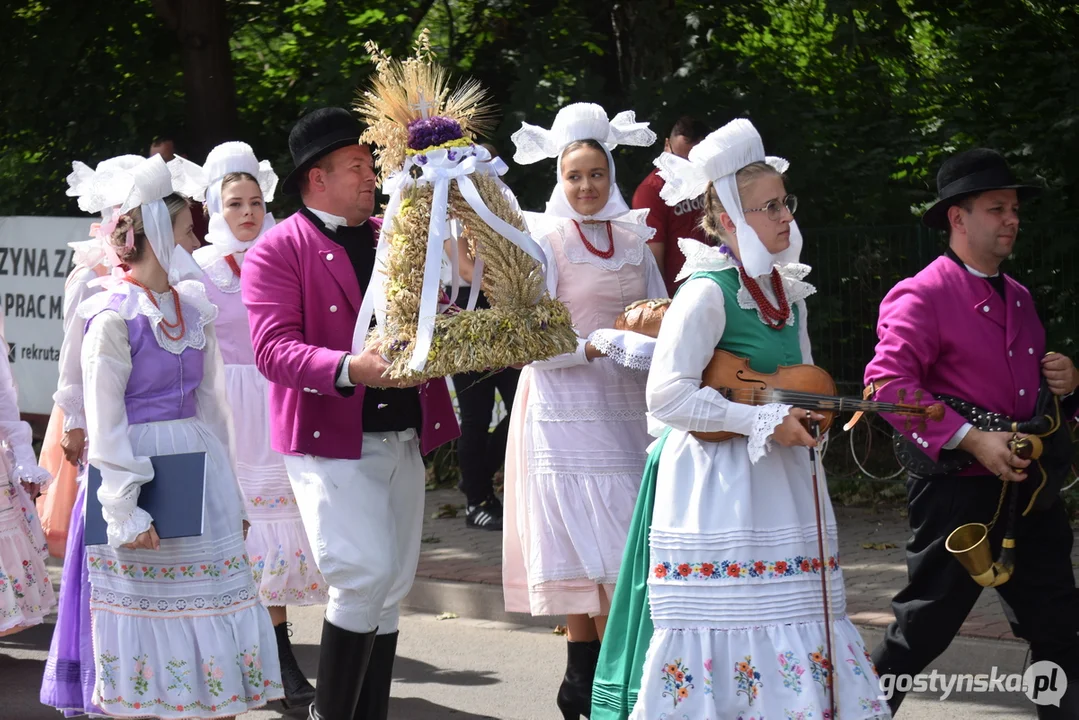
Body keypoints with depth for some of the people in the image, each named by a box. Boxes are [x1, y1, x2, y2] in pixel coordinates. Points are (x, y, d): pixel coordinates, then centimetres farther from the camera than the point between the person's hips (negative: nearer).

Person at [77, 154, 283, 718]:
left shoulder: (192, 305, 10)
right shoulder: (114, 316, -11)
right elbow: (105, 422, -12)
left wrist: (229, 492, 16)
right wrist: (126, 510, -16)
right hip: (142, 472, -7)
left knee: (212, 612, 8)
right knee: (150, 619, 1)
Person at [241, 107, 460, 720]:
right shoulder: (278, 251, -5)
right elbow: (273, 349, -16)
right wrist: (349, 369, -31)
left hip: (404, 440, 7)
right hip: (331, 443, -6)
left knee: (391, 590, 9)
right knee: (365, 574, -16)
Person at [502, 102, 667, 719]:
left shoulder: (632, 238, 12)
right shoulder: (545, 239, -5)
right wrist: (599, 346, -23)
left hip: (626, 407, 5)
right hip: (568, 407, -5)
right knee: (604, 550, -9)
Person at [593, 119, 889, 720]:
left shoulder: (787, 290, 12)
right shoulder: (709, 291, -13)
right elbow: (667, 395, -20)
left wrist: (807, 418, 0)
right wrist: (764, 422, -19)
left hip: (783, 483, 8)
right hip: (720, 485, -8)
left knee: (799, 634, 6)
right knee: (726, 635, -6)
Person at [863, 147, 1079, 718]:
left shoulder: (1017, 298, 17)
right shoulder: (923, 295, -10)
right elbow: (887, 380, -21)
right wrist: (970, 438, -27)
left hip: (1030, 488, 8)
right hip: (960, 492, -8)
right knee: (923, 629, -1)